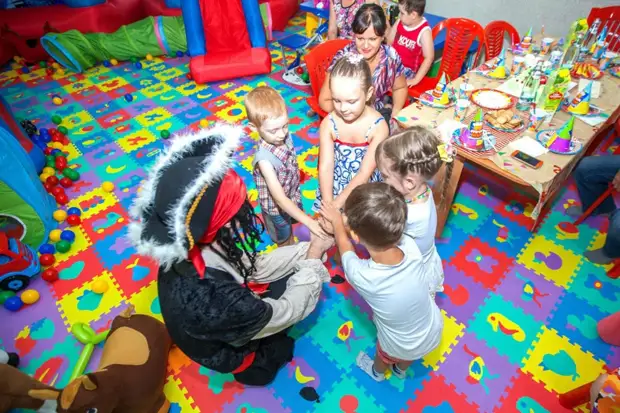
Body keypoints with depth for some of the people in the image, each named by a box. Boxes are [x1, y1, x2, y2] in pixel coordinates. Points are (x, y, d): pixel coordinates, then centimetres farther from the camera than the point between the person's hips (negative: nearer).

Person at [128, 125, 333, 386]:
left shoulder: (186, 252, -24)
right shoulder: (214, 299, -47)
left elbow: (254, 268, -11)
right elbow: (286, 312, -29)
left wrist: (308, 247, -13)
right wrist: (313, 257, -17)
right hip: (233, 350, -5)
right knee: (309, 285, 2)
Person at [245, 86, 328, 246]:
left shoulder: (285, 135, -19)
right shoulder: (264, 158, -39)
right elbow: (280, 199, -39)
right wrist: (309, 222, -41)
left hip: (293, 196, 6)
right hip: (276, 207, -6)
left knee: (290, 226, 34)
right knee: (284, 241, 23)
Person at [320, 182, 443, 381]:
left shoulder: (360, 275, -40)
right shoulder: (411, 247, -34)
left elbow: (345, 244, -16)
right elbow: (385, 231, -9)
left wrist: (337, 221, 1)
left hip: (401, 347, -3)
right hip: (434, 330, 3)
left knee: (384, 356, 35)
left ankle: (377, 372, 67)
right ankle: (401, 370, 69)